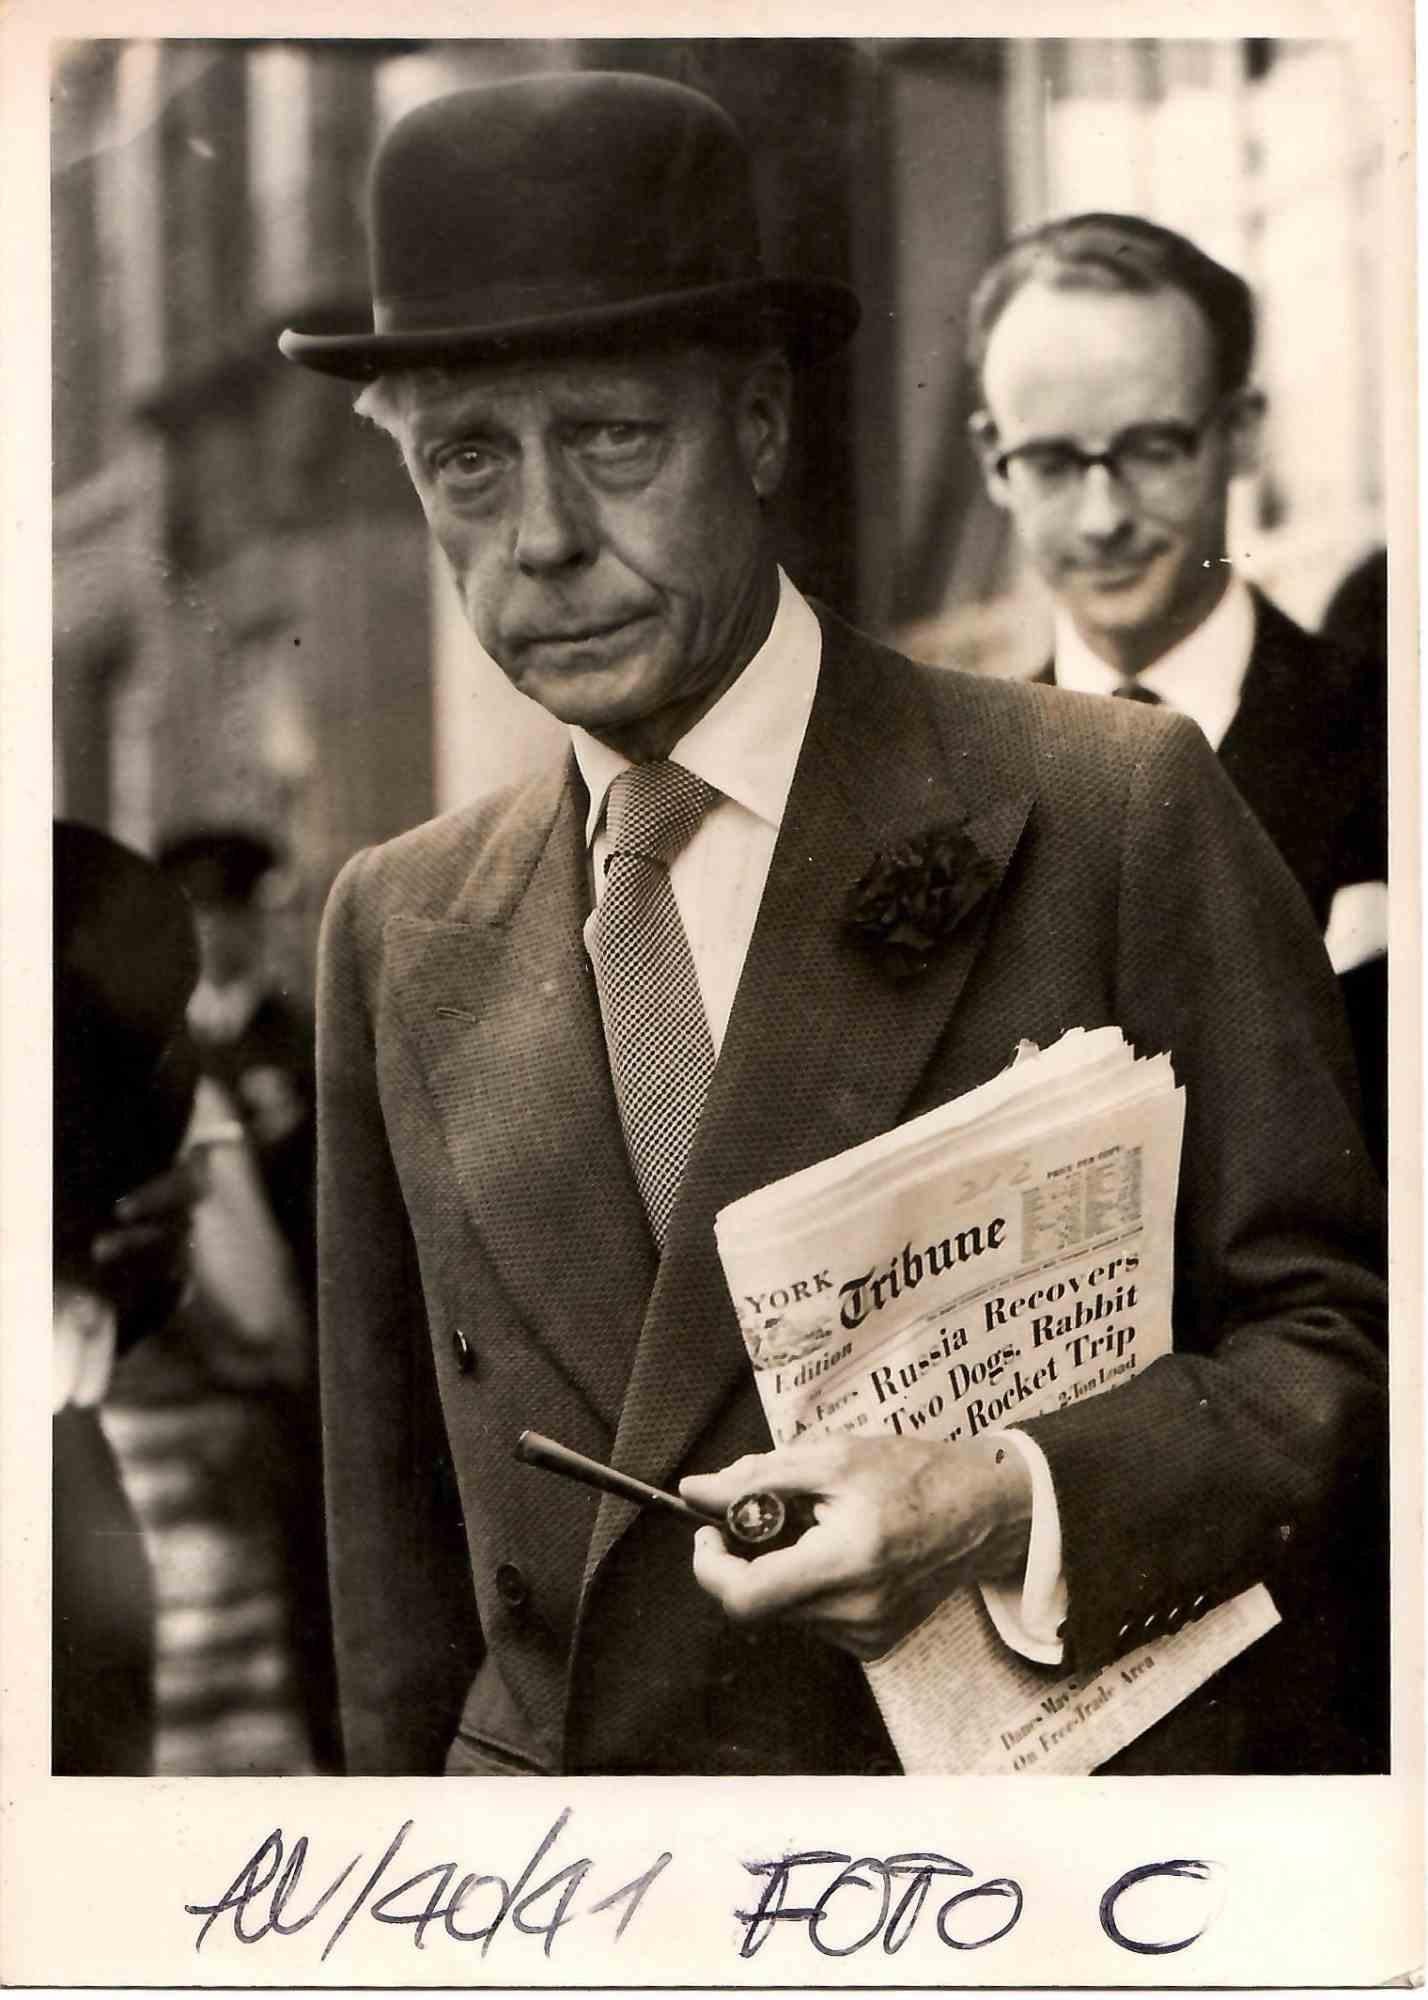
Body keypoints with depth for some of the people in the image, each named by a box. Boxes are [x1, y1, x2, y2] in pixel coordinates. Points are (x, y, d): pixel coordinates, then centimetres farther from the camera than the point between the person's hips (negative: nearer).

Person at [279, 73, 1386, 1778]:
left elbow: (1343, 1326, -3)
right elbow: (396, 1520, 13)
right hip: (542, 1766, 4)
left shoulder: (1120, 817, -5)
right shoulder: (400, 935, 9)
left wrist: (1018, 1508, -17)